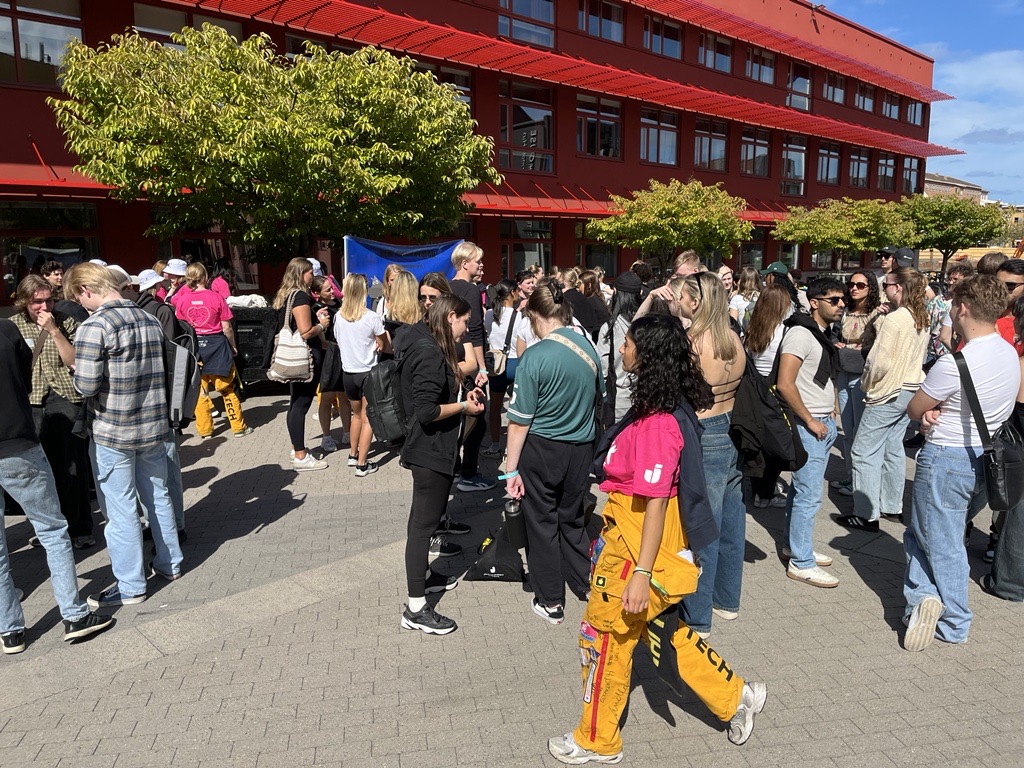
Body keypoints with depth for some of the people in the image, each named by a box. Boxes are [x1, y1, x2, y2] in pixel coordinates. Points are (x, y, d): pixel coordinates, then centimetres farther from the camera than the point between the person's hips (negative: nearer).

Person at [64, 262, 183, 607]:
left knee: (121, 509, 5)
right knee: (158, 495, 19)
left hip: (112, 432, -6)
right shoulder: (150, 319, 4)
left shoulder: (95, 326, -17)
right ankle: (170, 564, 32)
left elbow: (86, 385, -18)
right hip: (153, 424, 6)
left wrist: (78, 375, 2)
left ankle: (130, 587, 15)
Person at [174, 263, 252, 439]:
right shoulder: (216, 297, -9)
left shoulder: (181, 300, -3)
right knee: (227, 389, 8)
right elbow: (226, 328, -6)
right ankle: (239, 427, 13)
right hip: (216, 345, -2)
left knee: (199, 390, 11)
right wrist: (233, 346, 8)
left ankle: (205, 430, 17)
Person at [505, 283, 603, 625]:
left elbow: (520, 421, -16)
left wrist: (511, 468, -10)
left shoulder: (534, 357, -18)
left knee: (542, 523, 11)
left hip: (542, 448, -5)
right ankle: (588, 585, 33)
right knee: (572, 519, 22)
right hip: (581, 449, 5)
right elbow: (597, 398, 15)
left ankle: (551, 603, 22)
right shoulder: (589, 350, -2)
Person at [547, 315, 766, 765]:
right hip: (628, 534, 9)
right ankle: (734, 697, 35)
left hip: (639, 541, -9)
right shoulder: (669, 406, 4)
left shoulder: (657, 421, -25)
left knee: (604, 635, 7)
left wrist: (642, 572, -26)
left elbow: (656, 501, -27)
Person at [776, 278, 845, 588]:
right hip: (808, 425, -9)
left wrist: (831, 413, 14)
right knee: (809, 494, -6)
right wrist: (810, 421, -17)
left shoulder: (824, 335, 14)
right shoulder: (800, 334, -16)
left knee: (803, 488, 17)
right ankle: (801, 563, 3)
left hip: (824, 423, 9)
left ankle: (794, 545, 30)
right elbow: (785, 384, -23)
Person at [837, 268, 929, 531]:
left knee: (865, 450, -4)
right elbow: (918, 357, 15)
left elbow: (879, 362, -20)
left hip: (889, 393, -9)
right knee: (893, 447, 17)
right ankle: (892, 506, 26)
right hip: (912, 389, 9)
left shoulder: (894, 319, -19)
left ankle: (867, 514, -2)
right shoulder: (922, 319, 7)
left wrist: (867, 384, -4)